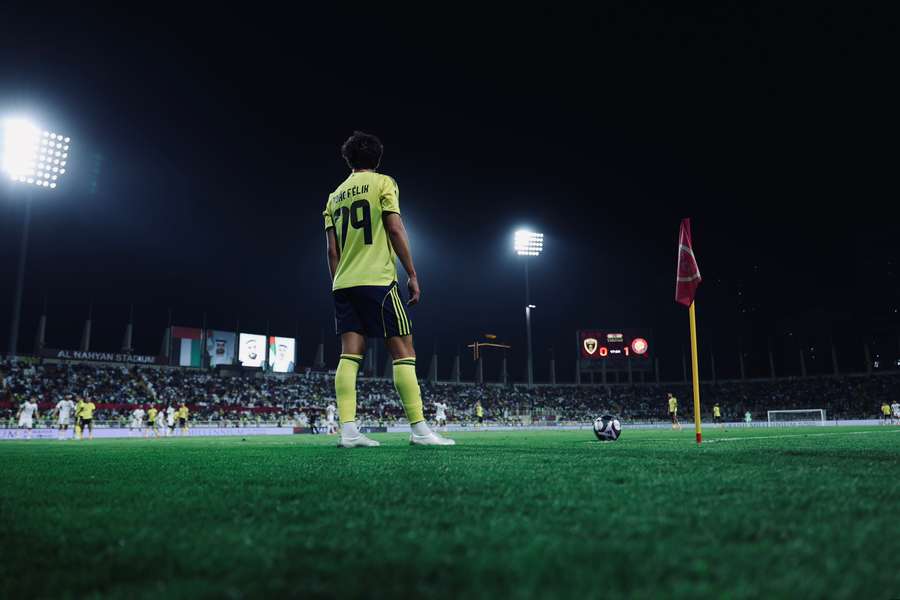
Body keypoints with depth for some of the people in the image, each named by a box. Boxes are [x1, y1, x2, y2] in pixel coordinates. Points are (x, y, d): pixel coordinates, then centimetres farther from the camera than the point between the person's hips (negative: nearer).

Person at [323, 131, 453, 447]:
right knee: (403, 350, -4)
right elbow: (395, 230, -8)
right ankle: (419, 429, -7)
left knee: (350, 354, 1)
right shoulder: (383, 183, 2)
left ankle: (348, 431, -6)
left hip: (343, 283, 6)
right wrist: (412, 274, -5)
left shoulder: (335, 195, 19)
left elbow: (332, 249, 14)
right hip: (377, 279, -6)